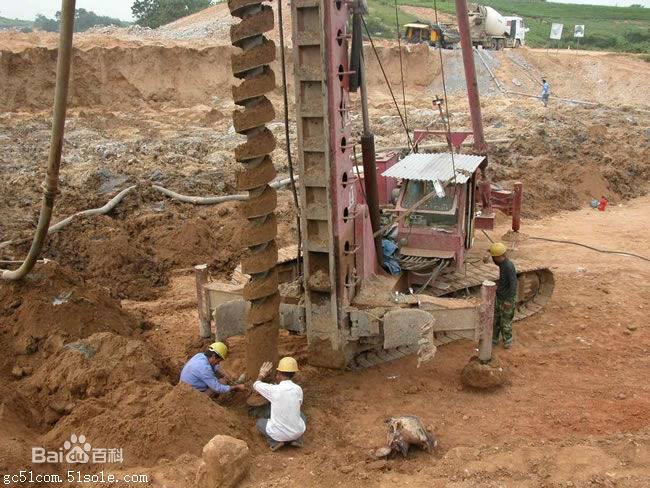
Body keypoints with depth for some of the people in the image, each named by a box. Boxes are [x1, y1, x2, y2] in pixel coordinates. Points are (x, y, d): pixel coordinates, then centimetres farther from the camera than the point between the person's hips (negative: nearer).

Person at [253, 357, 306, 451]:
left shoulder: (273, 390, -16)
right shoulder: (298, 389, -8)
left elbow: (255, 385, 4)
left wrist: (262, 375, 24)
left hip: (278, 433, -2)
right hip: (297, 431, 2)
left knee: (260, 422, 29)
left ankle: (275, 441, 5)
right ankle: (296, 439, 12)